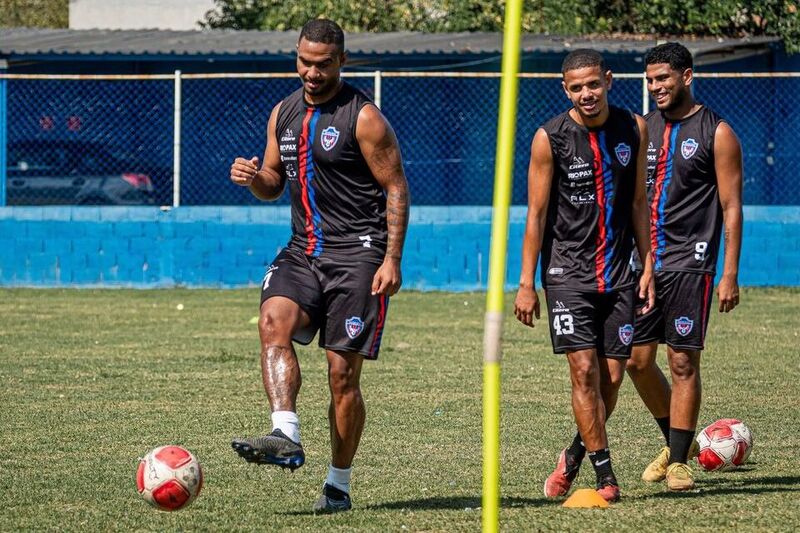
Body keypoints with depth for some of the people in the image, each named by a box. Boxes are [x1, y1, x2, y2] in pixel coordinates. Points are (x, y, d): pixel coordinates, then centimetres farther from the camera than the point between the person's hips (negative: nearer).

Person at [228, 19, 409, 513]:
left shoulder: (364, 117, -7)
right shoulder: (284, 113, 11)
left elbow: (396, 188, -7)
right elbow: (275, 183, 21)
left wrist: (392, 259, -14)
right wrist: (253, 177, -4)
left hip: (357, 254, -5)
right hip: (302, 251, 5)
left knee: (343, 373, -3)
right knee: (274, 321, -25)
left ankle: (339, 485, 7)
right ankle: (287, 437, -34)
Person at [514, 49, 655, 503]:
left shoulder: (634, 129, 2)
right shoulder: (550, 138, -8)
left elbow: (639, 202, 11)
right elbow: (536, 214, -4)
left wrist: (648, 267, 7)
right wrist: (527, 283, -5)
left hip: (618, 273, 3)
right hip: (568, 272, -3)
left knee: (612, 377, 3)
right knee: (584, 370, -12)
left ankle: (575, 456, 26)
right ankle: (605, 474, -5)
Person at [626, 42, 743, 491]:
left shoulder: (716, 133, -3)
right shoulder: (643, 129, 13)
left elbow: (731, 208, -4)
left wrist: (730, 275, -10)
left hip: (690, 263, -6)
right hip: (644, 263, 6)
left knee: (683, 361, -5)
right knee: (637, 360, 5)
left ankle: (679, 461, 1)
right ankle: (677, 441, 24)